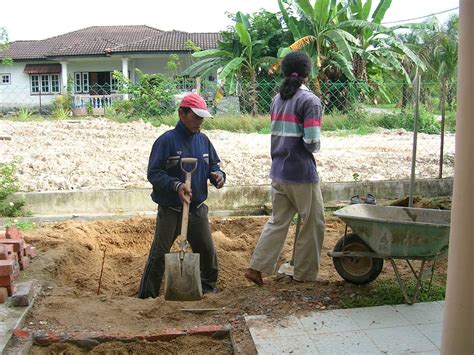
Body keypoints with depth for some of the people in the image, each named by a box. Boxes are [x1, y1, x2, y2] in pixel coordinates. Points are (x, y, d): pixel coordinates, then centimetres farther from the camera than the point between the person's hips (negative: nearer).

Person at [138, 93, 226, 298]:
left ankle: (208, 287, 37)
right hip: (170, 211, -5)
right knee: (159, 254, 0)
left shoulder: (203, 140, 6)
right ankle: (147, 295, 14)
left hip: (197, 210, 6)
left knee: (207, 251, 14)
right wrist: (175, 185, -28)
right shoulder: (166, 140, -12)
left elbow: (213, 164, 15)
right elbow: (153, 173, -14)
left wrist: (218, 175, -9)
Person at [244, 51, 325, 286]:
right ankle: (304, 273, 20)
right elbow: (312, 142, -17)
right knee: (313, 222, 11)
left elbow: (276, 133, 7)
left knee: (278, 220, 17)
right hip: (301, 172, -6)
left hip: (278, 171, 7)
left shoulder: (277, 99, 8)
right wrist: (314, 146, 4)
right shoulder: (309, 100, -12)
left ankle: (256, 267, 15)